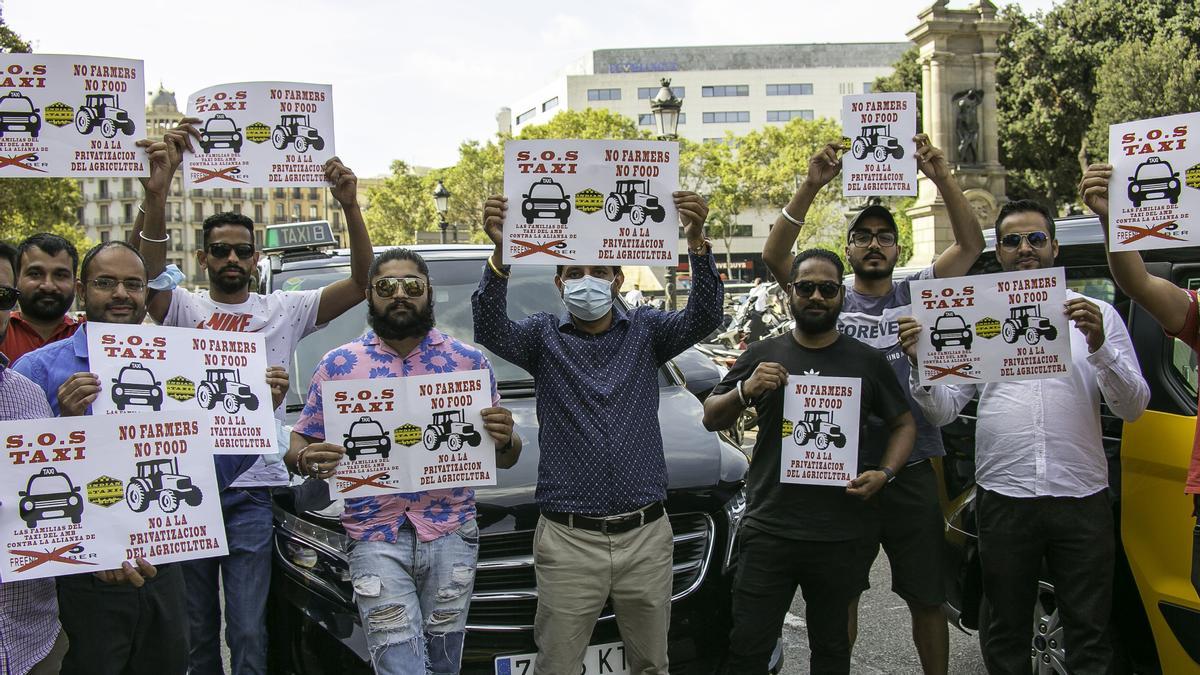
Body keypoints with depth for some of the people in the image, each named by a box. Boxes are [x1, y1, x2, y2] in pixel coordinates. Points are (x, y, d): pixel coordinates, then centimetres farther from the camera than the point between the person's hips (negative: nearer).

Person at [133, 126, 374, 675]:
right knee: (195, 626, 13)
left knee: (248, 630, 3)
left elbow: (362, 285, -5)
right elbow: (148, 275, -18)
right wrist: (156, 195, -34)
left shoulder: (284, 310, 7)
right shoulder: (184, 309, 5)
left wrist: (350, 208, -20)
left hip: (253, 489, 0)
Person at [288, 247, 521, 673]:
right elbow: (298, 445, 6)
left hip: (452, 537, 2)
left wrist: (505, 439, -14)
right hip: (376, 540, -1)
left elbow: (504, 460, 10)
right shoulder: (339, 365, 5)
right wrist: (305, 459, -18)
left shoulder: (469, 361, 7)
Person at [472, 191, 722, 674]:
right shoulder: (544, 335, 3)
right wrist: (500, 253, -33)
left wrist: (697, 241, -28)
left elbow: (704, 317, -10)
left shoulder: (645, 331, 6)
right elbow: (491, 331, -16)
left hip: (646, 536, 2)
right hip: (568, 541, -1)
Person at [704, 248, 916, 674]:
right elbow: (711, 419, 7)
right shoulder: (762, 355, 6)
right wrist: (745, 391, -13)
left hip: (838, 536, 1)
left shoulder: (867, 362, 7)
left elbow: (904, 423, 13)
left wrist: (885, 474, -5)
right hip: (768, 530, 0)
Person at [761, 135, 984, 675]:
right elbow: (774, 256, -10)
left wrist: (942, 178, -17)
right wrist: (811, 187, -20)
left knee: (927, 597, 11)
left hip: (914, 471, 1)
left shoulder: (916, 294, 7)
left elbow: (971, 245, -4)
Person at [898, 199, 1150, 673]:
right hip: (1004, 499, 1)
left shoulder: (1097, 314, 6)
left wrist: (1099, 346, -17)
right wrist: (921, 363, -14)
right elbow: (943, 410, 5)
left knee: (1090, 634, 6)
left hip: (1082, 497, -1)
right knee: (1006, 633, 12)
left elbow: (1133, 408, -1)